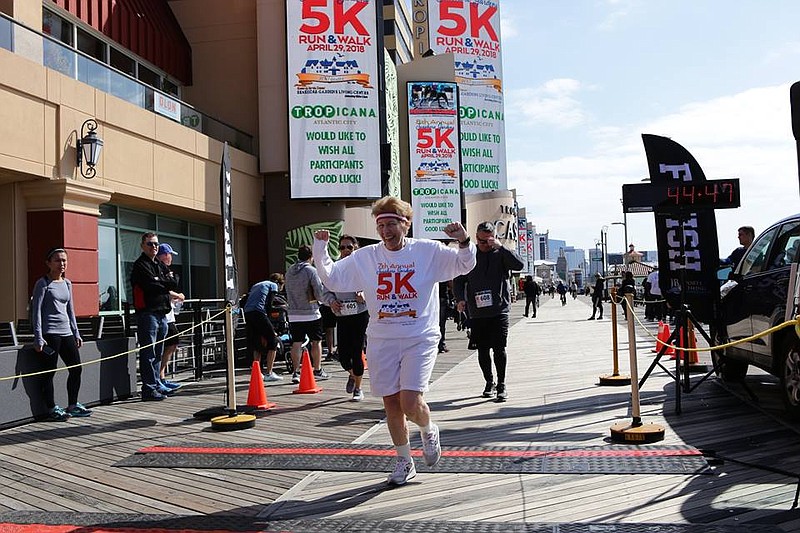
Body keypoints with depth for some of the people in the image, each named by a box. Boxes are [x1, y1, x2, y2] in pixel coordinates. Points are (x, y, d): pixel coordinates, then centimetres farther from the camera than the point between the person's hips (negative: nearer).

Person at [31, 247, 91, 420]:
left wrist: (76, 333, 19)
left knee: (76, 367, 8)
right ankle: (52, 409, 7)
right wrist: (38, 338, -13)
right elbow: (36, 311, -7)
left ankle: (73, 405, 19)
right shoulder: (43, 283, -4)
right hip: (49, 333, -7)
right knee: (49, 371, -1)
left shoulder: (67, 283, 15)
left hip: (66, 332, 7)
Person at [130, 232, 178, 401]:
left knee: (157, 353, 15)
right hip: (148, 312, -8)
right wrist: (165, 283, -1)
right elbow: (152, 287, -17)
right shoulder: (141, 265, -5)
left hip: (162, 312, 8)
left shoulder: (160, 265, 20)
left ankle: (156, 384, 23)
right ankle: (149, 389, -6)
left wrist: (159, 281, -8)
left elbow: (173, 283, 7)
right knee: (148, 353, -7)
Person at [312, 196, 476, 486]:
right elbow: (331, 279, 7)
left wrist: (463, 242, -23)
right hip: (381, 341, 3)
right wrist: (320, 250, -8)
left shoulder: (428, 251, -3)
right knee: (391, 404, 8)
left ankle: (428, 430, 23)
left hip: (420, 339, -3)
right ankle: (404, 462, 29)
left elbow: (464, 265, -3)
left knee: (411, 403, -14)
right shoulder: (365, 257, 3)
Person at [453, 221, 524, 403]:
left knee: (499, 348, -7)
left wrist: (500, 247, -20)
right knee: (482, 350, 8)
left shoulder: (501, 254, 2)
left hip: (499, 310, -3)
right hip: (477, 313, 3)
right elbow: (458, 280, 11)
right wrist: (460, 298, -6)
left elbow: (519, 265, -15)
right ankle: (489, 382, 26)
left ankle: (501, 385, 6)